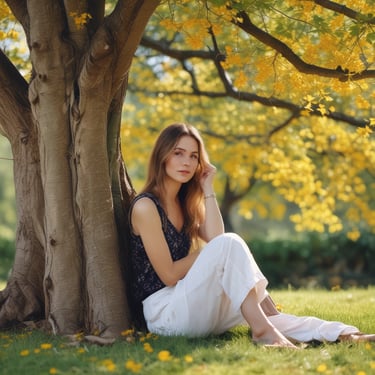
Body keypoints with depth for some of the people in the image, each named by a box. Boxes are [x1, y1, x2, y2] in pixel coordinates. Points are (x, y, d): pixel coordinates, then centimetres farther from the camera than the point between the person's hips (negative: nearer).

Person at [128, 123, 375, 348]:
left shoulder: (185, 202, 15)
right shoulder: (145, 206, -11)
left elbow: (215, 239, -3)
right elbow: (169, 274, -14)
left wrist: (207, 189, -1)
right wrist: (208, 255, -4)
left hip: (190, 306, 8)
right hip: (163, 311, -8)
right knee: (229, 244, -25)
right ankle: (262, 328, -30)